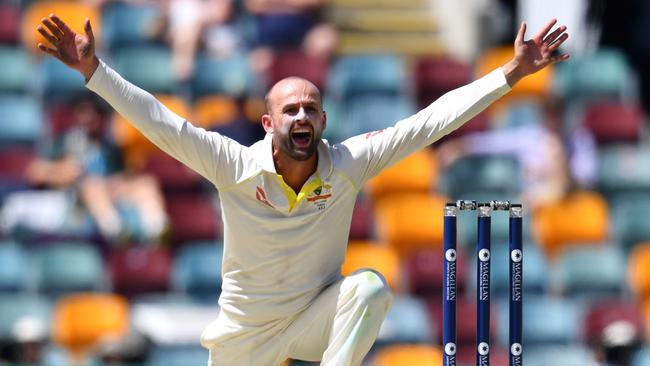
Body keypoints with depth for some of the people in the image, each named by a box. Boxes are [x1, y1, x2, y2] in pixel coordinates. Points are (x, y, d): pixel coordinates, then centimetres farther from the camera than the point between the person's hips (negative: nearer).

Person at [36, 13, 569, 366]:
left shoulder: (347, 165, -17)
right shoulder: (236, 167, -19)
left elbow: (430, 122, -19)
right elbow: (160, 123, -24)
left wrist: (511, 73, -23)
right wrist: (93, 71, -33)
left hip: (314, 319, 0)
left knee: (371, 287, -32)